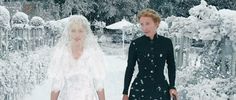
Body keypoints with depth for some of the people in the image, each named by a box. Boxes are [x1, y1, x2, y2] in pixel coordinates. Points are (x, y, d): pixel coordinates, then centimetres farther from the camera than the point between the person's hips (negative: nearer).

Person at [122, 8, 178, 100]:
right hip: (139, 90, -1)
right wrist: (125, 93, 3)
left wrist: (172, 87, 4)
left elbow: (171, 66, 10)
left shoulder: (167, 42, 0)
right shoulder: (135, 44, -2)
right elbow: (130, 69, 3)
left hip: (161, 90, 1)